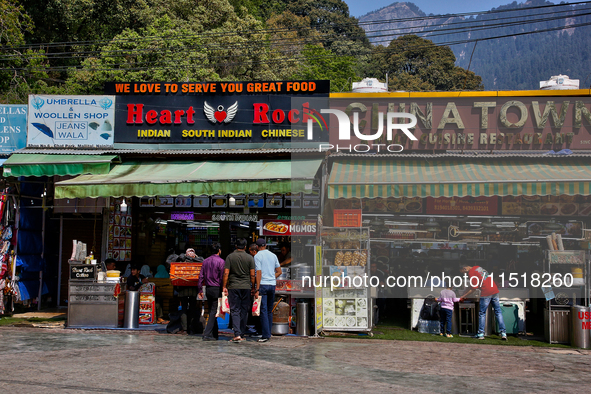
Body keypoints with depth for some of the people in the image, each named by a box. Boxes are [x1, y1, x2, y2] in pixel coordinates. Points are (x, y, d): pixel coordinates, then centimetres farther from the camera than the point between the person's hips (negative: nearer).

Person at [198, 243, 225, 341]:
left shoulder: (205, 261, 9)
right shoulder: (221, 261, -9)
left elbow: (201, 276, 10)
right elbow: (222, 277, -12)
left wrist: (200, 290, 15)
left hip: (208, 289, 6)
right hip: (217, 289, -6)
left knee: (212, 311, 13)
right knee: (214, 312, -4)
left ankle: (214, 334, 18)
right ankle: (207, 334, -10)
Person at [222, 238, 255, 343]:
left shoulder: (230, 257, -1)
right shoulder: (249, 258, 1)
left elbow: (226, 273, -5)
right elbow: (252, 275, 0)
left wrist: (224, 286, 2)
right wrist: (253, 287, 10)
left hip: (233, 287, -1)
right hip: (246, 287, 1)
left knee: (235, 310, 0)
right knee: (244, 310, 10)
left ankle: (237, 334, -12)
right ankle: (241, 334, 14)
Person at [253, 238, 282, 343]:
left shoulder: (257, 256, -6)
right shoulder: (273, 255, 11)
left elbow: (259, 273, -12)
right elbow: (279, 272, 12)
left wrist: (257, 289, -12)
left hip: (263, 284, -6)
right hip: (273, 284, 6)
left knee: (263, 310, -6)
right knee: (270, 310, 13)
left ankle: (266, 335, -10)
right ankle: (268, 333, 16)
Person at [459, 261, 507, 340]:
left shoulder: (471, 273, -8)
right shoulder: (477, 267, 16)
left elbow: (474, 289, -8)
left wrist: (463, 297, 0)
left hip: (486, 293, -7)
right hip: (495, 290, 7)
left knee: (482, 313, 5)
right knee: (498, 312, 8)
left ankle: (481, 334, 8)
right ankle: (503, 333, 5)